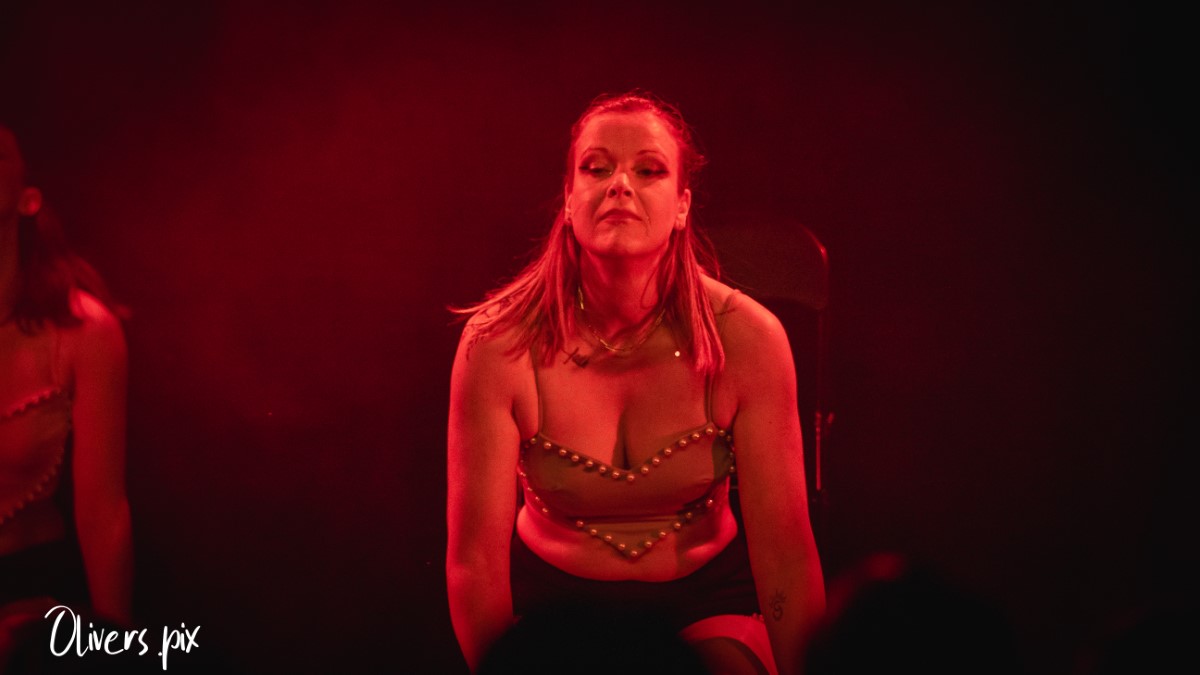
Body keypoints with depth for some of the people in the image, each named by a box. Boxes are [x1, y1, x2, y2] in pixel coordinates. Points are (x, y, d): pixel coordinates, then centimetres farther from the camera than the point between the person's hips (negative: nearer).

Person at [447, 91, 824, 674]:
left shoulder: (746, 337, -16)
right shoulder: (500, 343, -18)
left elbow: (785, 551, -12)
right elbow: (476, 558, -12)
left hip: (704, 594, 1)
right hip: (553, 591, 0)